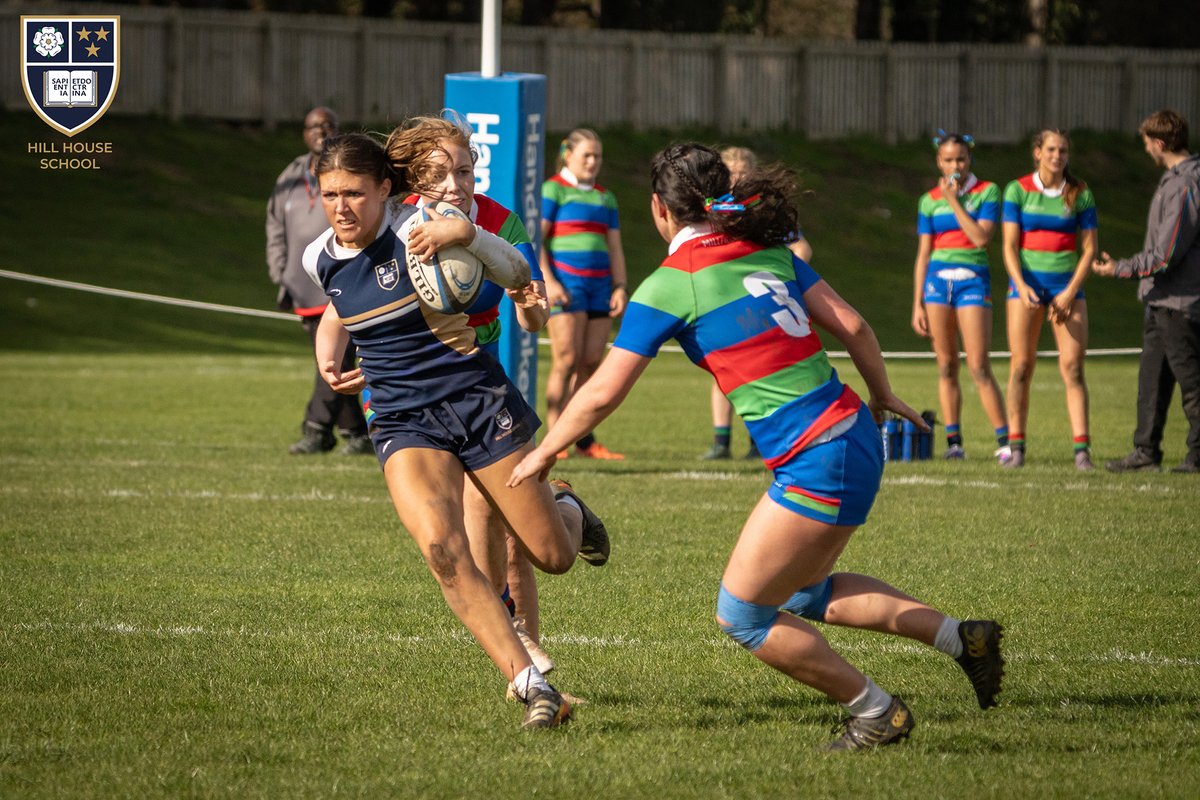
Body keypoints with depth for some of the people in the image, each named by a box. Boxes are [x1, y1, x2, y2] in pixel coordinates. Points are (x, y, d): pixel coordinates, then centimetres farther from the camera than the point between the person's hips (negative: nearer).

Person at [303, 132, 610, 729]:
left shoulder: (415, 235, -13)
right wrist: (328, 361, 6)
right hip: (405, 425, 3)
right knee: (441, 546, -26)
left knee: (553, 556, 2)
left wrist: (465, 233, -30)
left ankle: (569, 513, 42)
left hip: (479, 401, -3)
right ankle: (530, 685, -24)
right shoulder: (320, 260, 3)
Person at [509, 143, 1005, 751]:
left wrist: (543, 453, 10)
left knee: (741, 615, 6)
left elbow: (602, 393, -4)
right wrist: (883, 396, 25)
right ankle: (961, 636, 21)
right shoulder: (767, 251, 11)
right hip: (854, 434, 8)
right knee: (801, 592, 26)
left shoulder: (669, 285, -7)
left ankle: (875, 714, 13)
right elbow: (852, 326, 10)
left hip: (818, 463, -8)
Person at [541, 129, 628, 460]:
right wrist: (548, 281, -15)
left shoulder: (605, 198, 19)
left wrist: (620, 287, 9)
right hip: (565, 282, -6)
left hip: (599, 284, 6)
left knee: (591, 362, 2)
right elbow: (535, 239, -6)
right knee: (567, 359, -12)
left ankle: (584, 438, 5)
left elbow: (614, 247, 21)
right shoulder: (553, 190, 0)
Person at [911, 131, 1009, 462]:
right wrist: (917, 304, 6)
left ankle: (1004, 440, -9)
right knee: (946, 366, 4)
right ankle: (953, 442, 8)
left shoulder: (987, 192, 2)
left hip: (973, 280, -3)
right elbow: (923, 255, 11)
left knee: (979, 367, -11)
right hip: (938, 280, 3)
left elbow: (981, 237, -12)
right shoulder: (930, 200, 10)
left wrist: (954, 201, -9)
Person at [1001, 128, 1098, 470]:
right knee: (1021, 365, -4)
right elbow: (1009, 245, -2)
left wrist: (1070, 292, -7)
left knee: (1073, 366, -8)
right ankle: (1015, 446, 3)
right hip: (1026, 282, 0)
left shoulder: (1080, 194, 4)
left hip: (1067, 286, 0)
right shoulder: (1018, 190, 2)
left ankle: (1082, 449, -10)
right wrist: (1021, 285, -16)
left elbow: (1089, 248, 4)